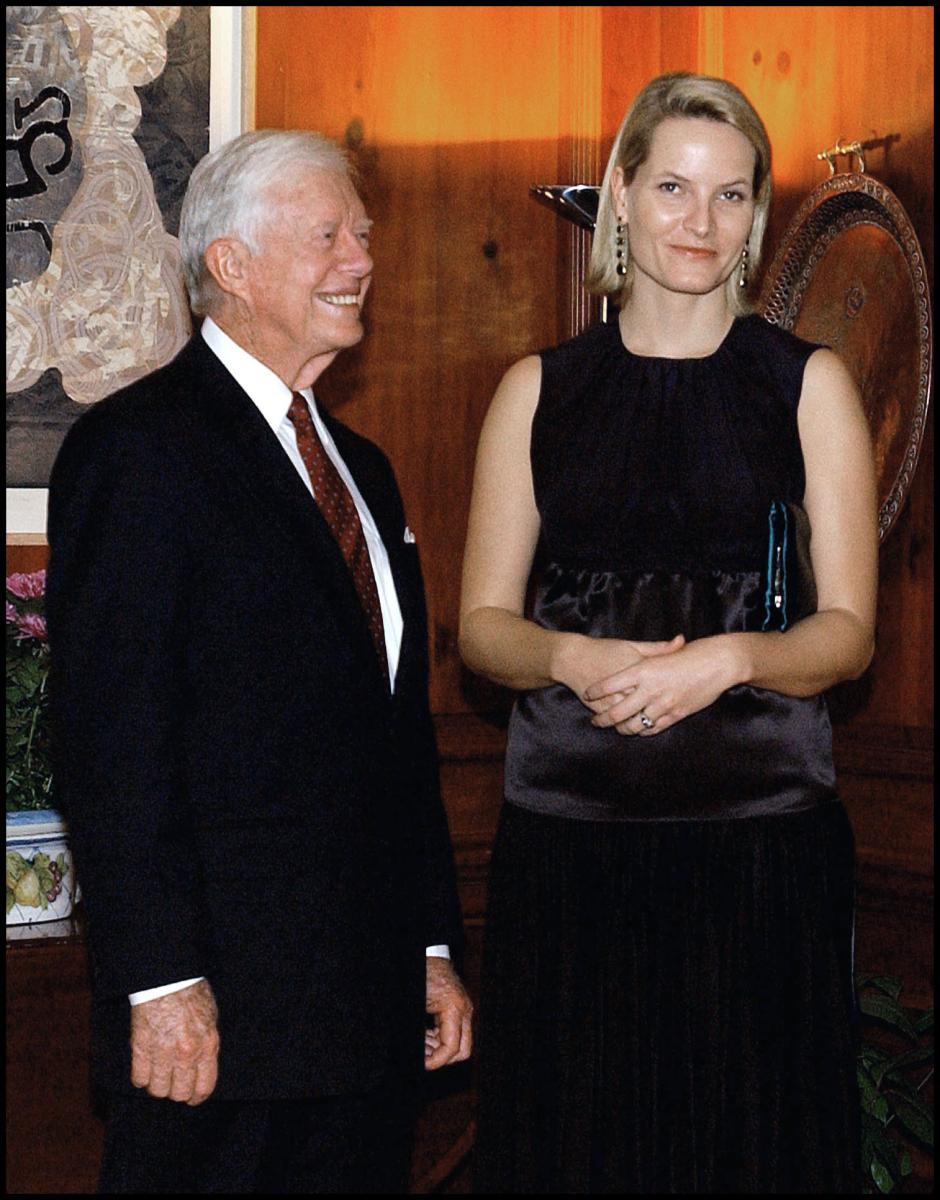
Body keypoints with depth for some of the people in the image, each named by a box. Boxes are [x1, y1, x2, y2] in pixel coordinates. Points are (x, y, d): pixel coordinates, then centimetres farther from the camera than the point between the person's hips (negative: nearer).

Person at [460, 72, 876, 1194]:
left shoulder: (808, 384, 6)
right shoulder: (538, 390, 10)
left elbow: (847, 629, 2)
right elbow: (481, 623, 8)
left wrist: (725, 659, -17)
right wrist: (572, 658, -13)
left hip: (760, 832, -1)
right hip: (565, 834, 1)